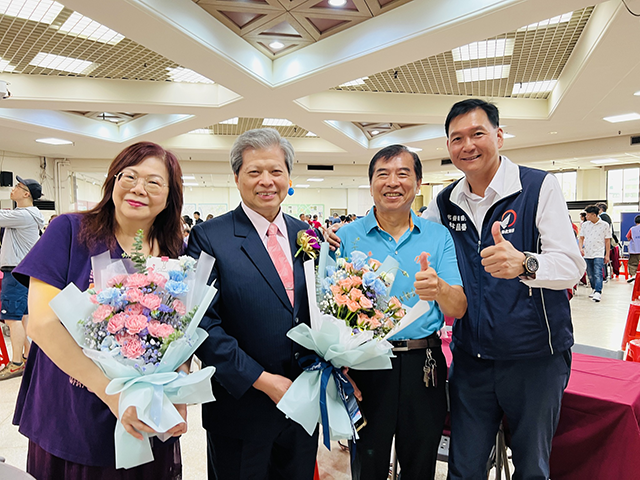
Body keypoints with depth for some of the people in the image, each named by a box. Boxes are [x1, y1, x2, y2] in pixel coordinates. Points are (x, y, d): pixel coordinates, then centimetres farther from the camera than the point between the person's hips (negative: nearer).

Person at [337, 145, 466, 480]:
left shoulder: (439, 237, 2)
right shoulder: (347, 237, -2)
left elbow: (459, 309, -4)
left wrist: (439, 289, -26)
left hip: (423, 366, 2)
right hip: (365, 366, -1)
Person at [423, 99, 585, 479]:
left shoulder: (540, 187, -8)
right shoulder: (445, 204, 3)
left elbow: (572, 265, -15)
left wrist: (523, 263, -37)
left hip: (535, 358, -2)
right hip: (470, 359, 3)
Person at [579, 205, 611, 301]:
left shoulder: (605, 225, 1)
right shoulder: (585, 225, 8)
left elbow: (607, 241, 4)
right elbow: (581, 238, 14)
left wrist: (607, 255, 3)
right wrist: (581, 248, -4)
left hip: (599, 254, -4)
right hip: (587, 254, 4)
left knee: (598, 274, -15)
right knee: (590, 275, 10)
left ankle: (598, 293, -18)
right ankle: (594, 289, 27)